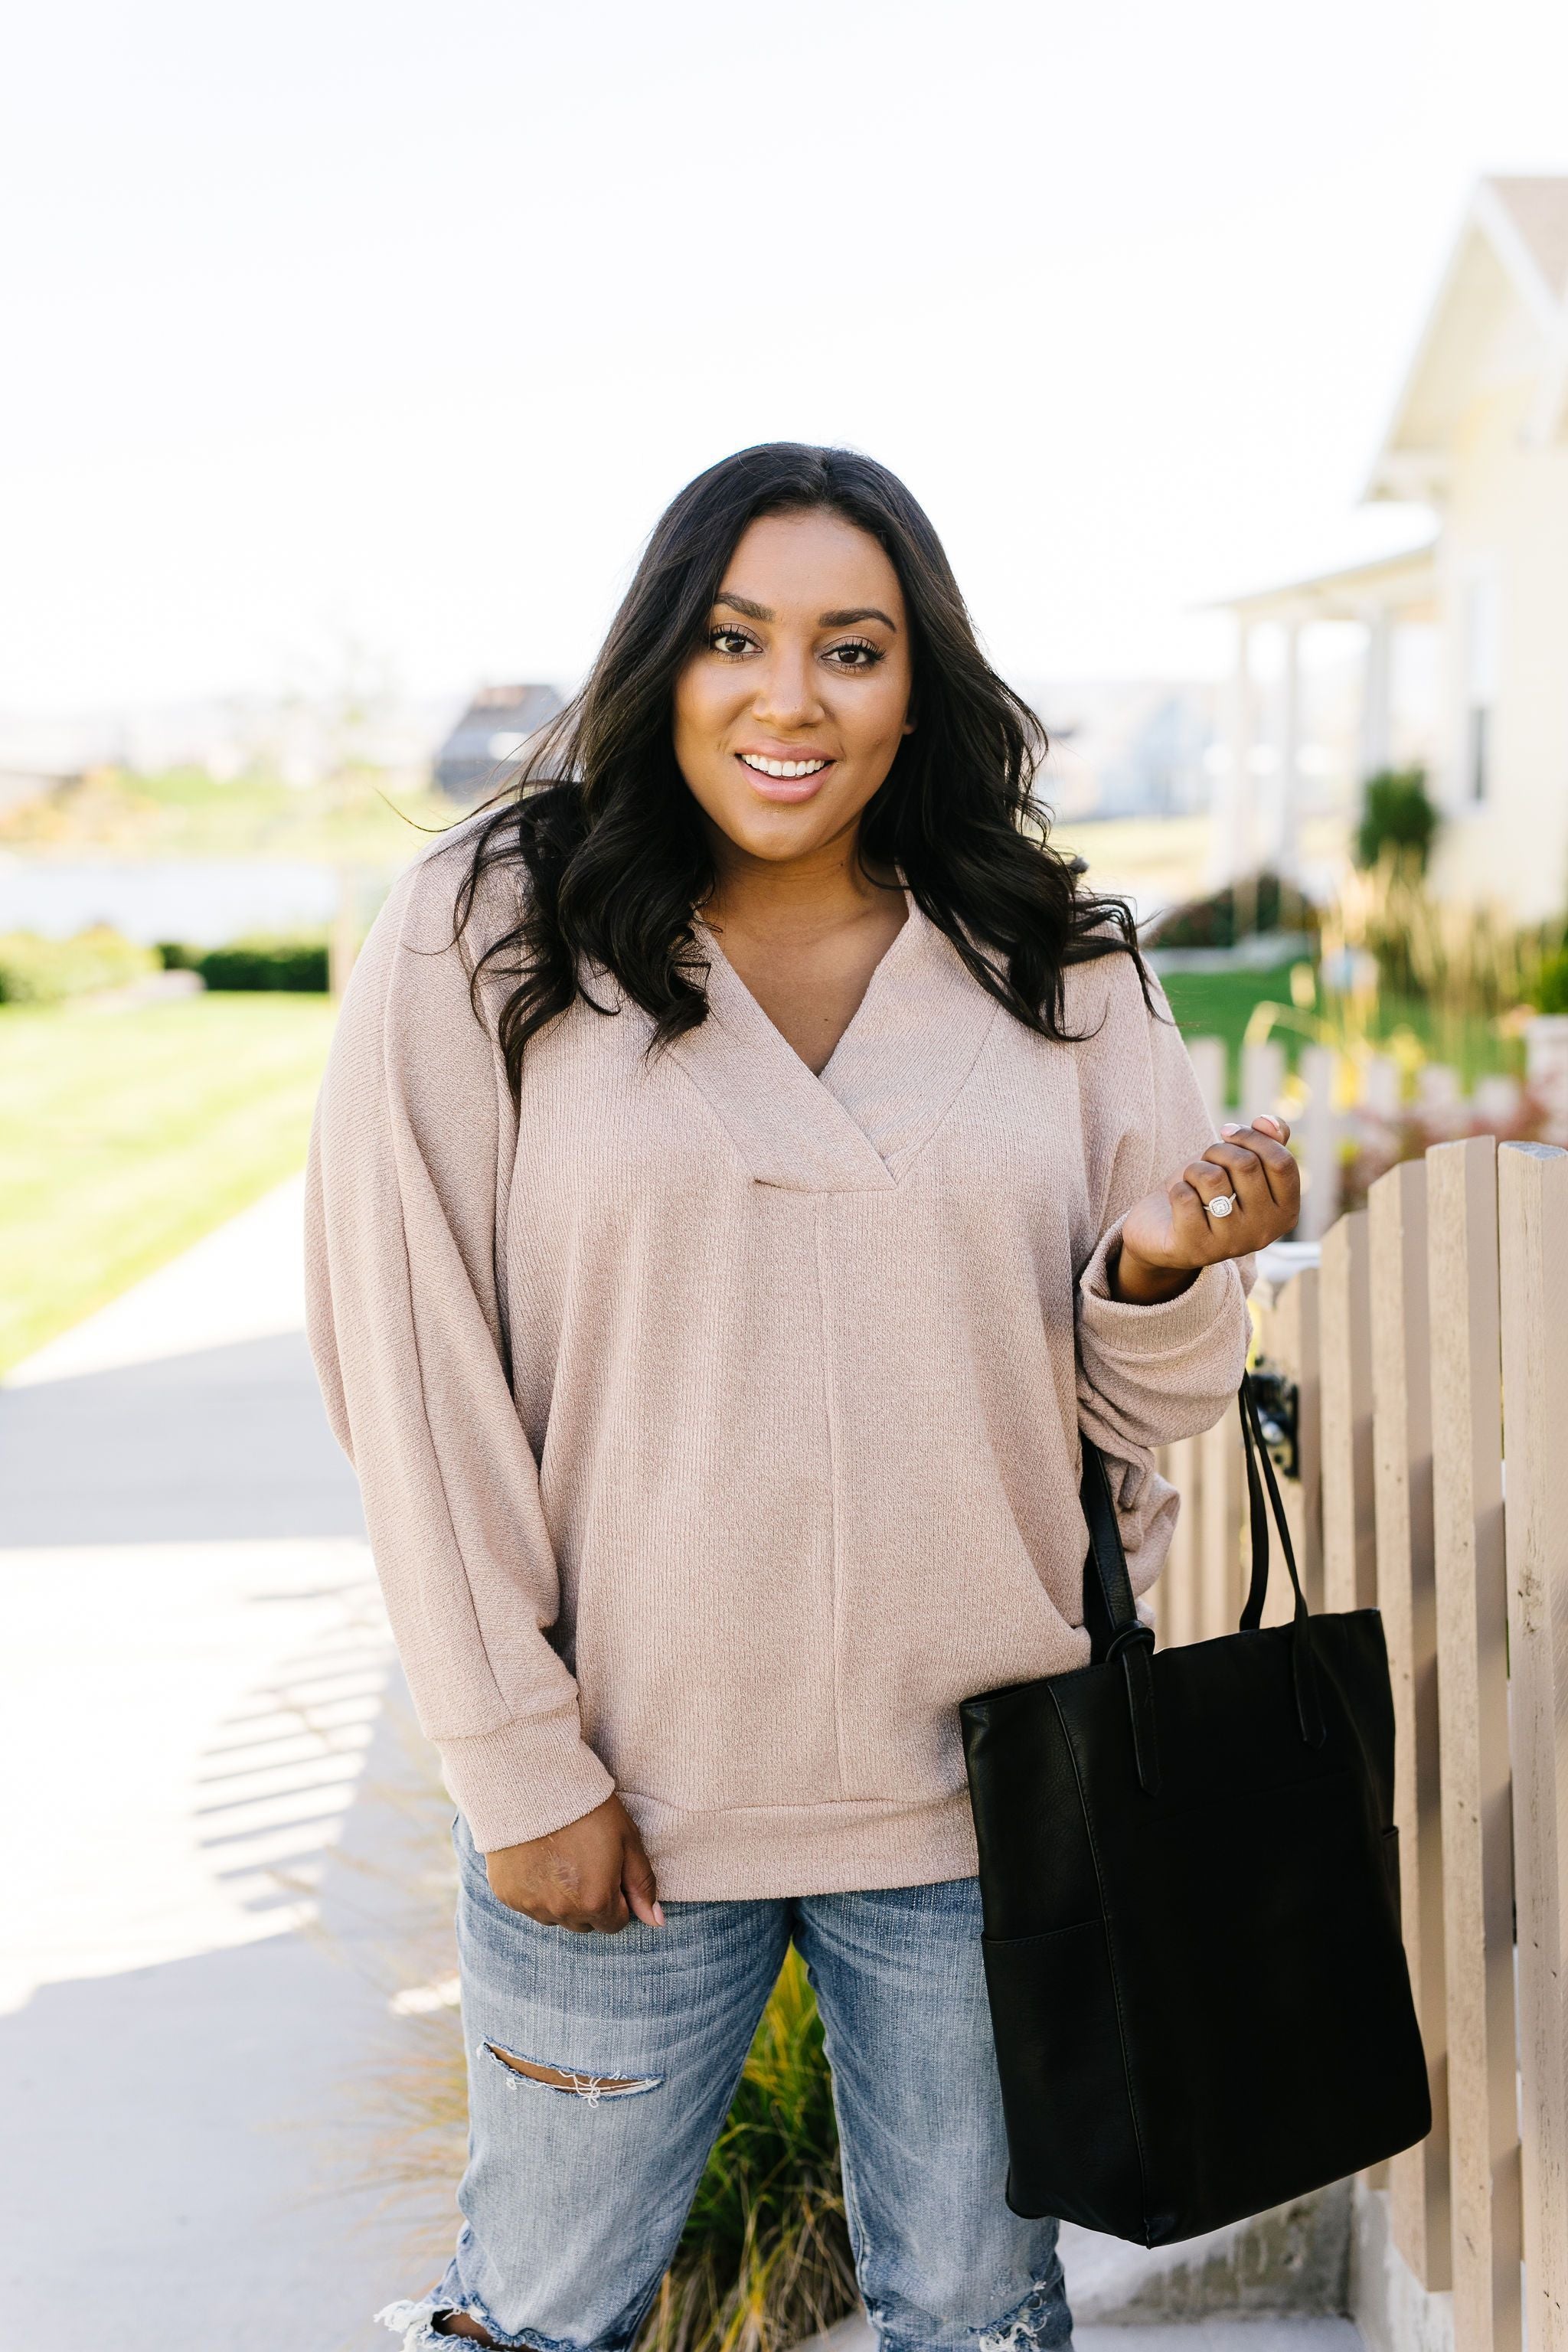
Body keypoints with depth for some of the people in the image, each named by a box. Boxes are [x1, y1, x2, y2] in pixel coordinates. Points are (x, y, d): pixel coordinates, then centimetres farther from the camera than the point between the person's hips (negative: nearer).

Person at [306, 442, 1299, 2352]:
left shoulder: (1057, 972, 2)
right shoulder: (481, 942, -6)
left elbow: (1138, 1405, 5)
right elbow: (412, 1378, -5)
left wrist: (1163, 1275, -17)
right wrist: (518, 1764, -7)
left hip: (979, 1777, 2)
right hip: (623, 1786, -2)